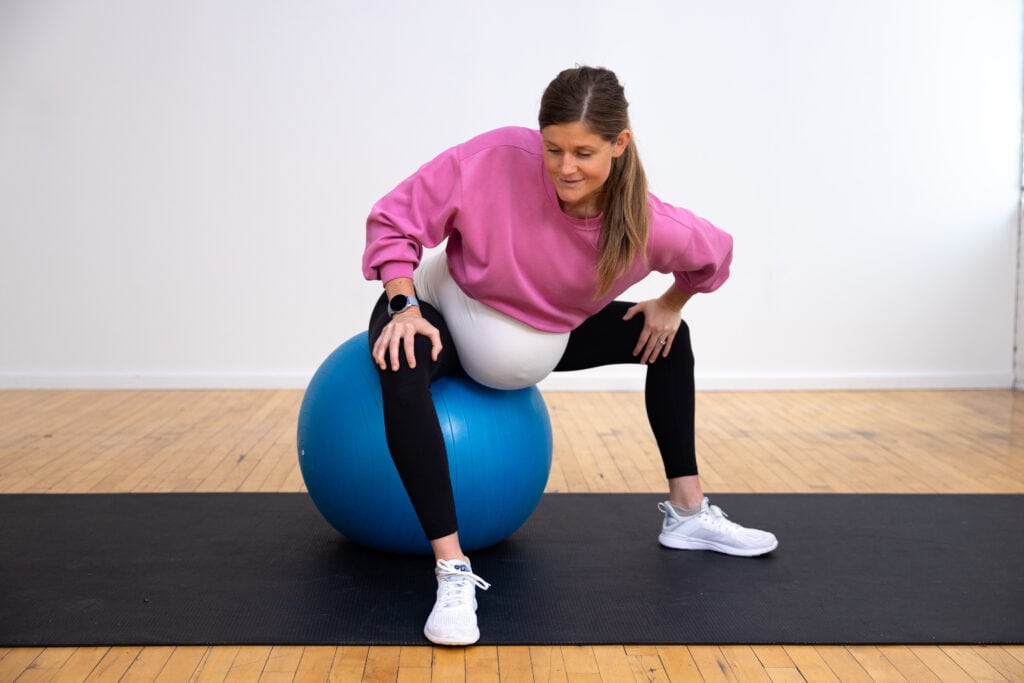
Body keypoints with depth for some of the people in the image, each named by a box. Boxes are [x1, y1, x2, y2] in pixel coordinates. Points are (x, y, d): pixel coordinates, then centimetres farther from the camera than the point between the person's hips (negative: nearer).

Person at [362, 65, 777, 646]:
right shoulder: (498, 159, -33)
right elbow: (394, 220, -22)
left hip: (543, 338, 4)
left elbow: (713, 254, -1)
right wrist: (404, 307, -31)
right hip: (447, 314, -4)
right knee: (403, 370, -39)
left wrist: (669, 305, 7)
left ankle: (688, 513, 23)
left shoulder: (648, 225, -24)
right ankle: (453, 571, -36)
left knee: (671, 338, 9)